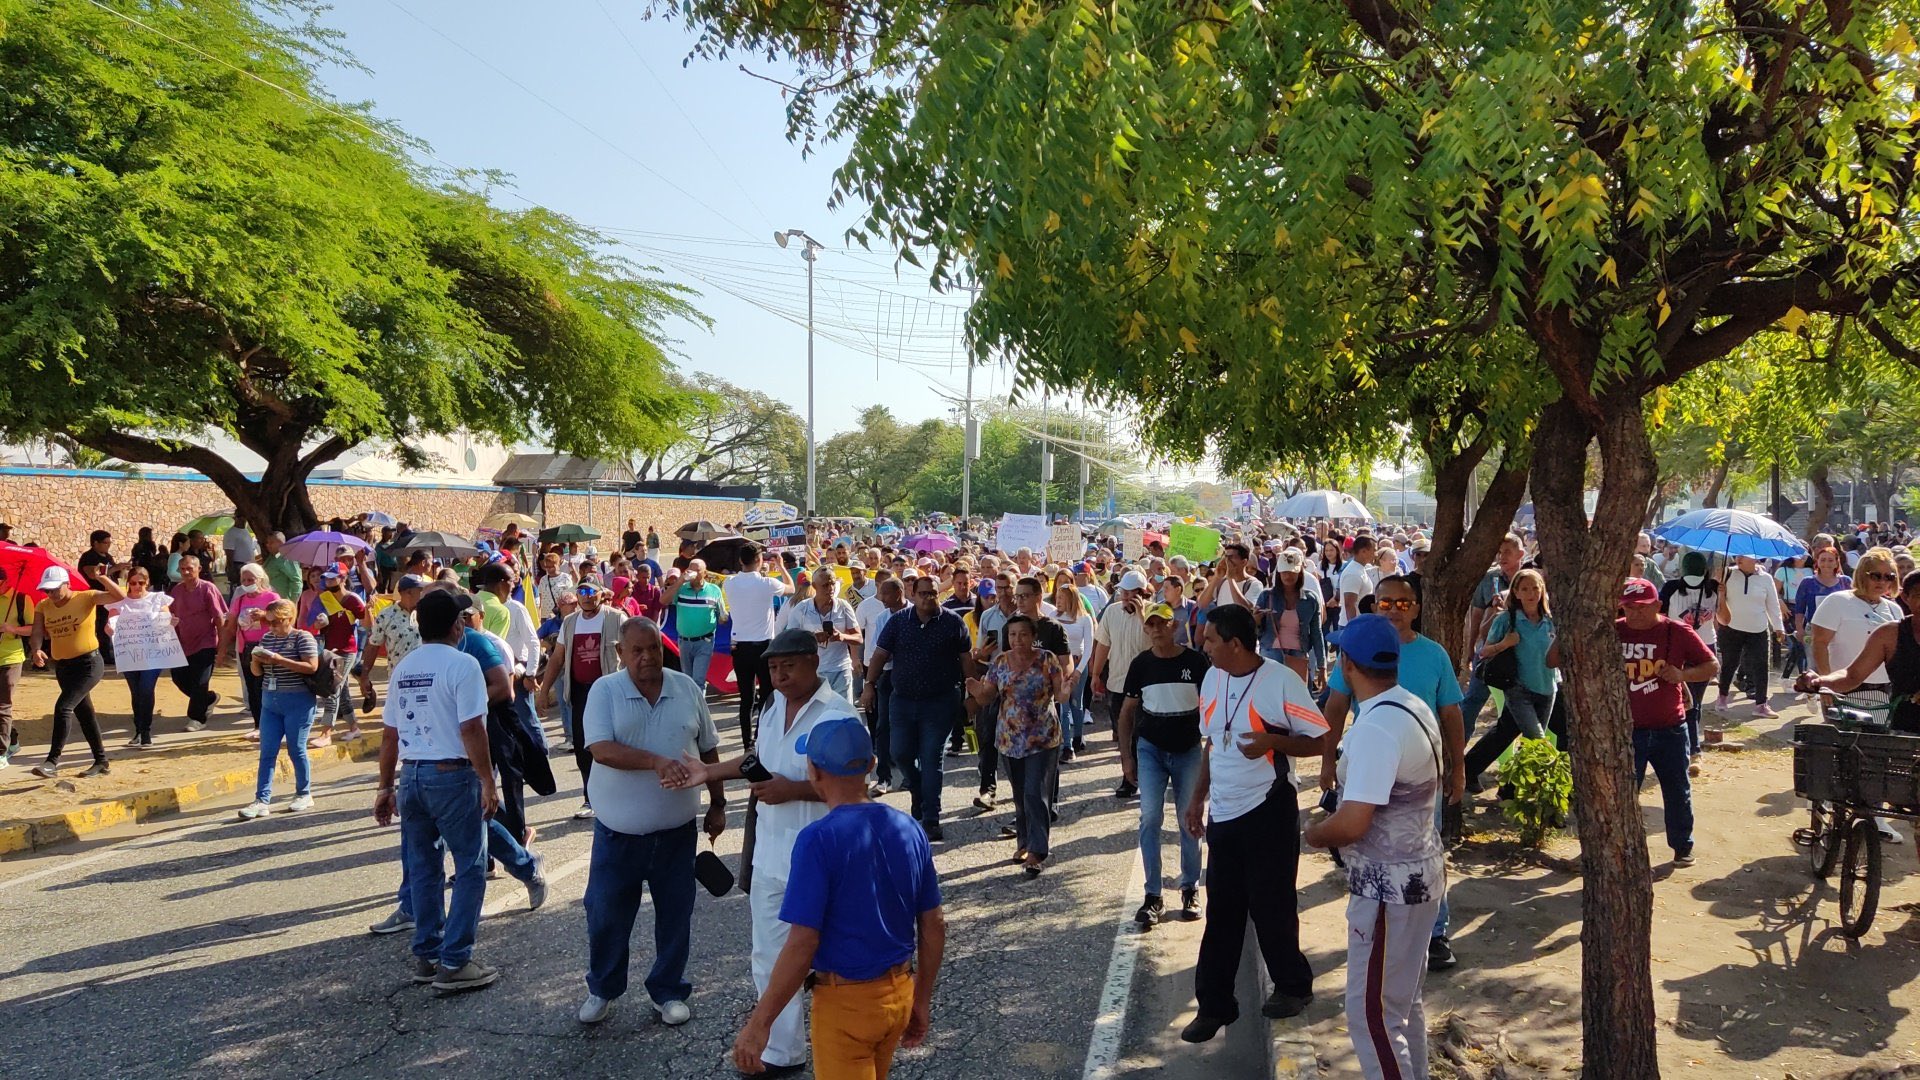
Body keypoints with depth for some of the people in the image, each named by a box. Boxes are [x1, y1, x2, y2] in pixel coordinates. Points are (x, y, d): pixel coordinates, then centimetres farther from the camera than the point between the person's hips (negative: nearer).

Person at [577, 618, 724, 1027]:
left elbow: (709, 751, 10)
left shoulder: (687, 689, 1)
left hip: (676, 830, 2)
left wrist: (717, 803, 9)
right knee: (606, 916, 11)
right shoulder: (604, 691, -9)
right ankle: (602, 988, 33)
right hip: (618, 832, -2)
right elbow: (601, 748, -22)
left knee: (676, 915, 11)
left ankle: (668, 990, 29)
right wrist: (656, 762, -34)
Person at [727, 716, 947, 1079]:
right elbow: (935, 926, 4)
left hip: (845, 1000, -6)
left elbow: (802, 944, -22)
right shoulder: (908, 829, -2)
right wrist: (922, 1001, 16)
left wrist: (759, 1023, -14)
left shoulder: (819, 840, -21)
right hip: (900, 993, 6)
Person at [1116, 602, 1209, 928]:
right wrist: (1126, 756, 2)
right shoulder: (1140, 664, -2)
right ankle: (1153, 896, 0)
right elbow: (1127, 711, 6)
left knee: (1188, 821, 8)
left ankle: (1190, 890, 23)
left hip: (1188, 750, -1)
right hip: (1150, 748, 1)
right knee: (1150, 818, -7)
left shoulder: (1195, 661, -7)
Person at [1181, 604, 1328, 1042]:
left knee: (1270, 904, 7)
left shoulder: (1281, 680, -15)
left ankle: (1292, 984, 31)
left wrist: (1271, 741, -25)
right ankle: (1214, 1004, 19)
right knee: (1221, 910, 10)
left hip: (1268, 811, -6)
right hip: (1223, 812, 6)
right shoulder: (1212, 679, 5)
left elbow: (1320, 741, -11)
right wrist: (1198, 798, 12)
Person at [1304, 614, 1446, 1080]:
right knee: (1404, 1001, 22)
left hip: (1388, 887, -10)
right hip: (1420, 871, 10)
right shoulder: (1414, 707, 5)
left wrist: (1312, 833, -9)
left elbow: (1350, 825, -28)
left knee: (1372, 1014, 0)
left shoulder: (1376, 728, -25)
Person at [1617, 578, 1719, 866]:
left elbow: (1713, 666, 0)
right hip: (1627, 730, 0)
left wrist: (1683, 675, -16)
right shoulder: (1613, 631, -4)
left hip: (1670, 728, 0)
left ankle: (1683, 846, 29)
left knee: (1677, 790, 12)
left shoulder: (1678, 632, -5)